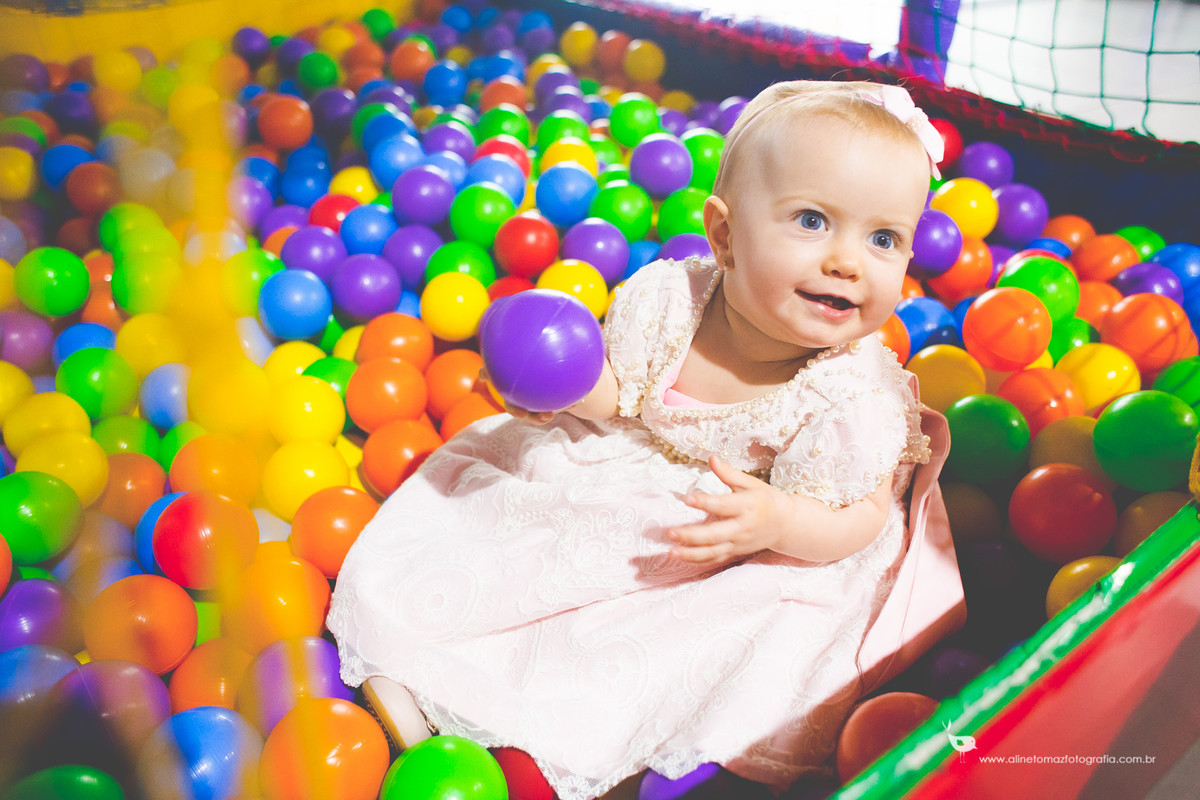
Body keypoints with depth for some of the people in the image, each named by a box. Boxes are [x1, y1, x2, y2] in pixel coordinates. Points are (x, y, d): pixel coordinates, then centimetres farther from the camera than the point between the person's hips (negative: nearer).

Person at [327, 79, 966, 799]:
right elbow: (619, 399, -4)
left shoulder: (860, 396, -25)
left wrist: (776, 523, -37)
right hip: (602, 489, 3)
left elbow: (862, 516, -16)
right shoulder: (664, 299, -19)